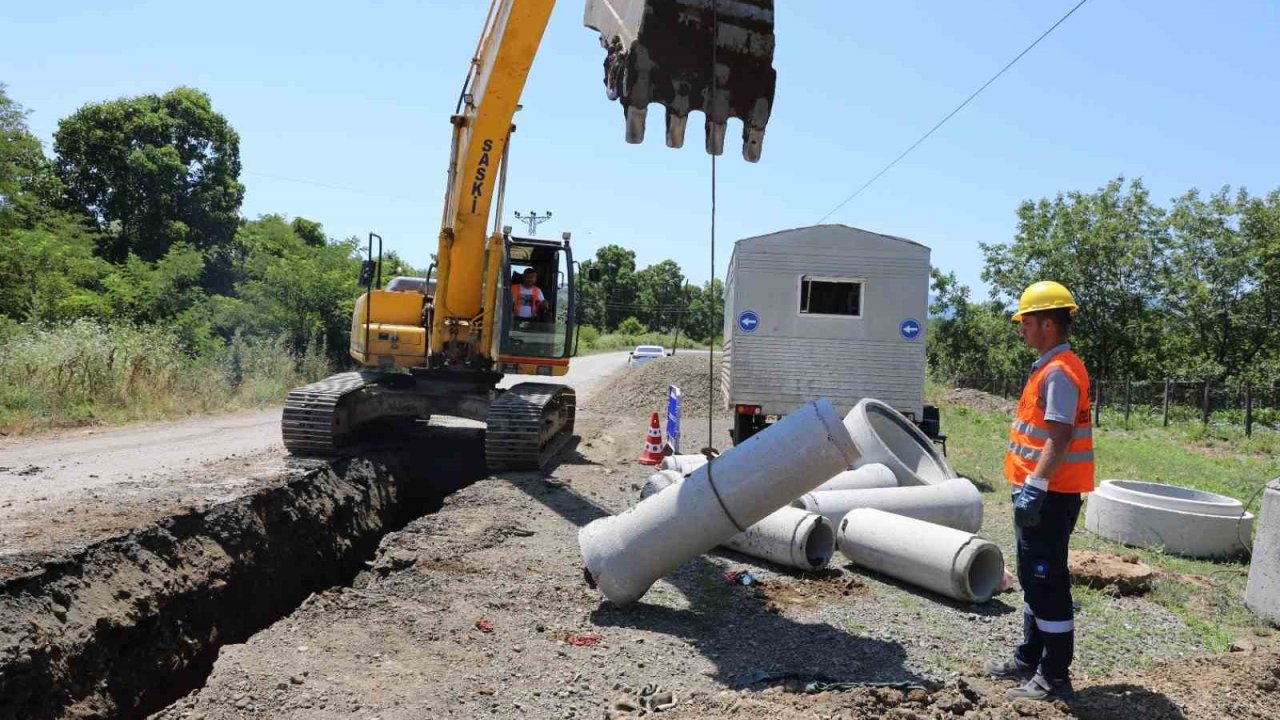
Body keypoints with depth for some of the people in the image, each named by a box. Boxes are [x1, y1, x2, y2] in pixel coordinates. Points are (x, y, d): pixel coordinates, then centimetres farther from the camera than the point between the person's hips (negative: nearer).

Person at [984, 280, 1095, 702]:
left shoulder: (1060, 372, -17)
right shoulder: (1049, 368, 14)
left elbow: (1060, 438, -24)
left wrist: (1035, 488, -26)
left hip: (1049, 497, -11)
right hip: (1041, 493, 11)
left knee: (1047, 584, -3)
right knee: (1034, 580, 18)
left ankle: (1055, 678, 7)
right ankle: (1030, 660, 31)